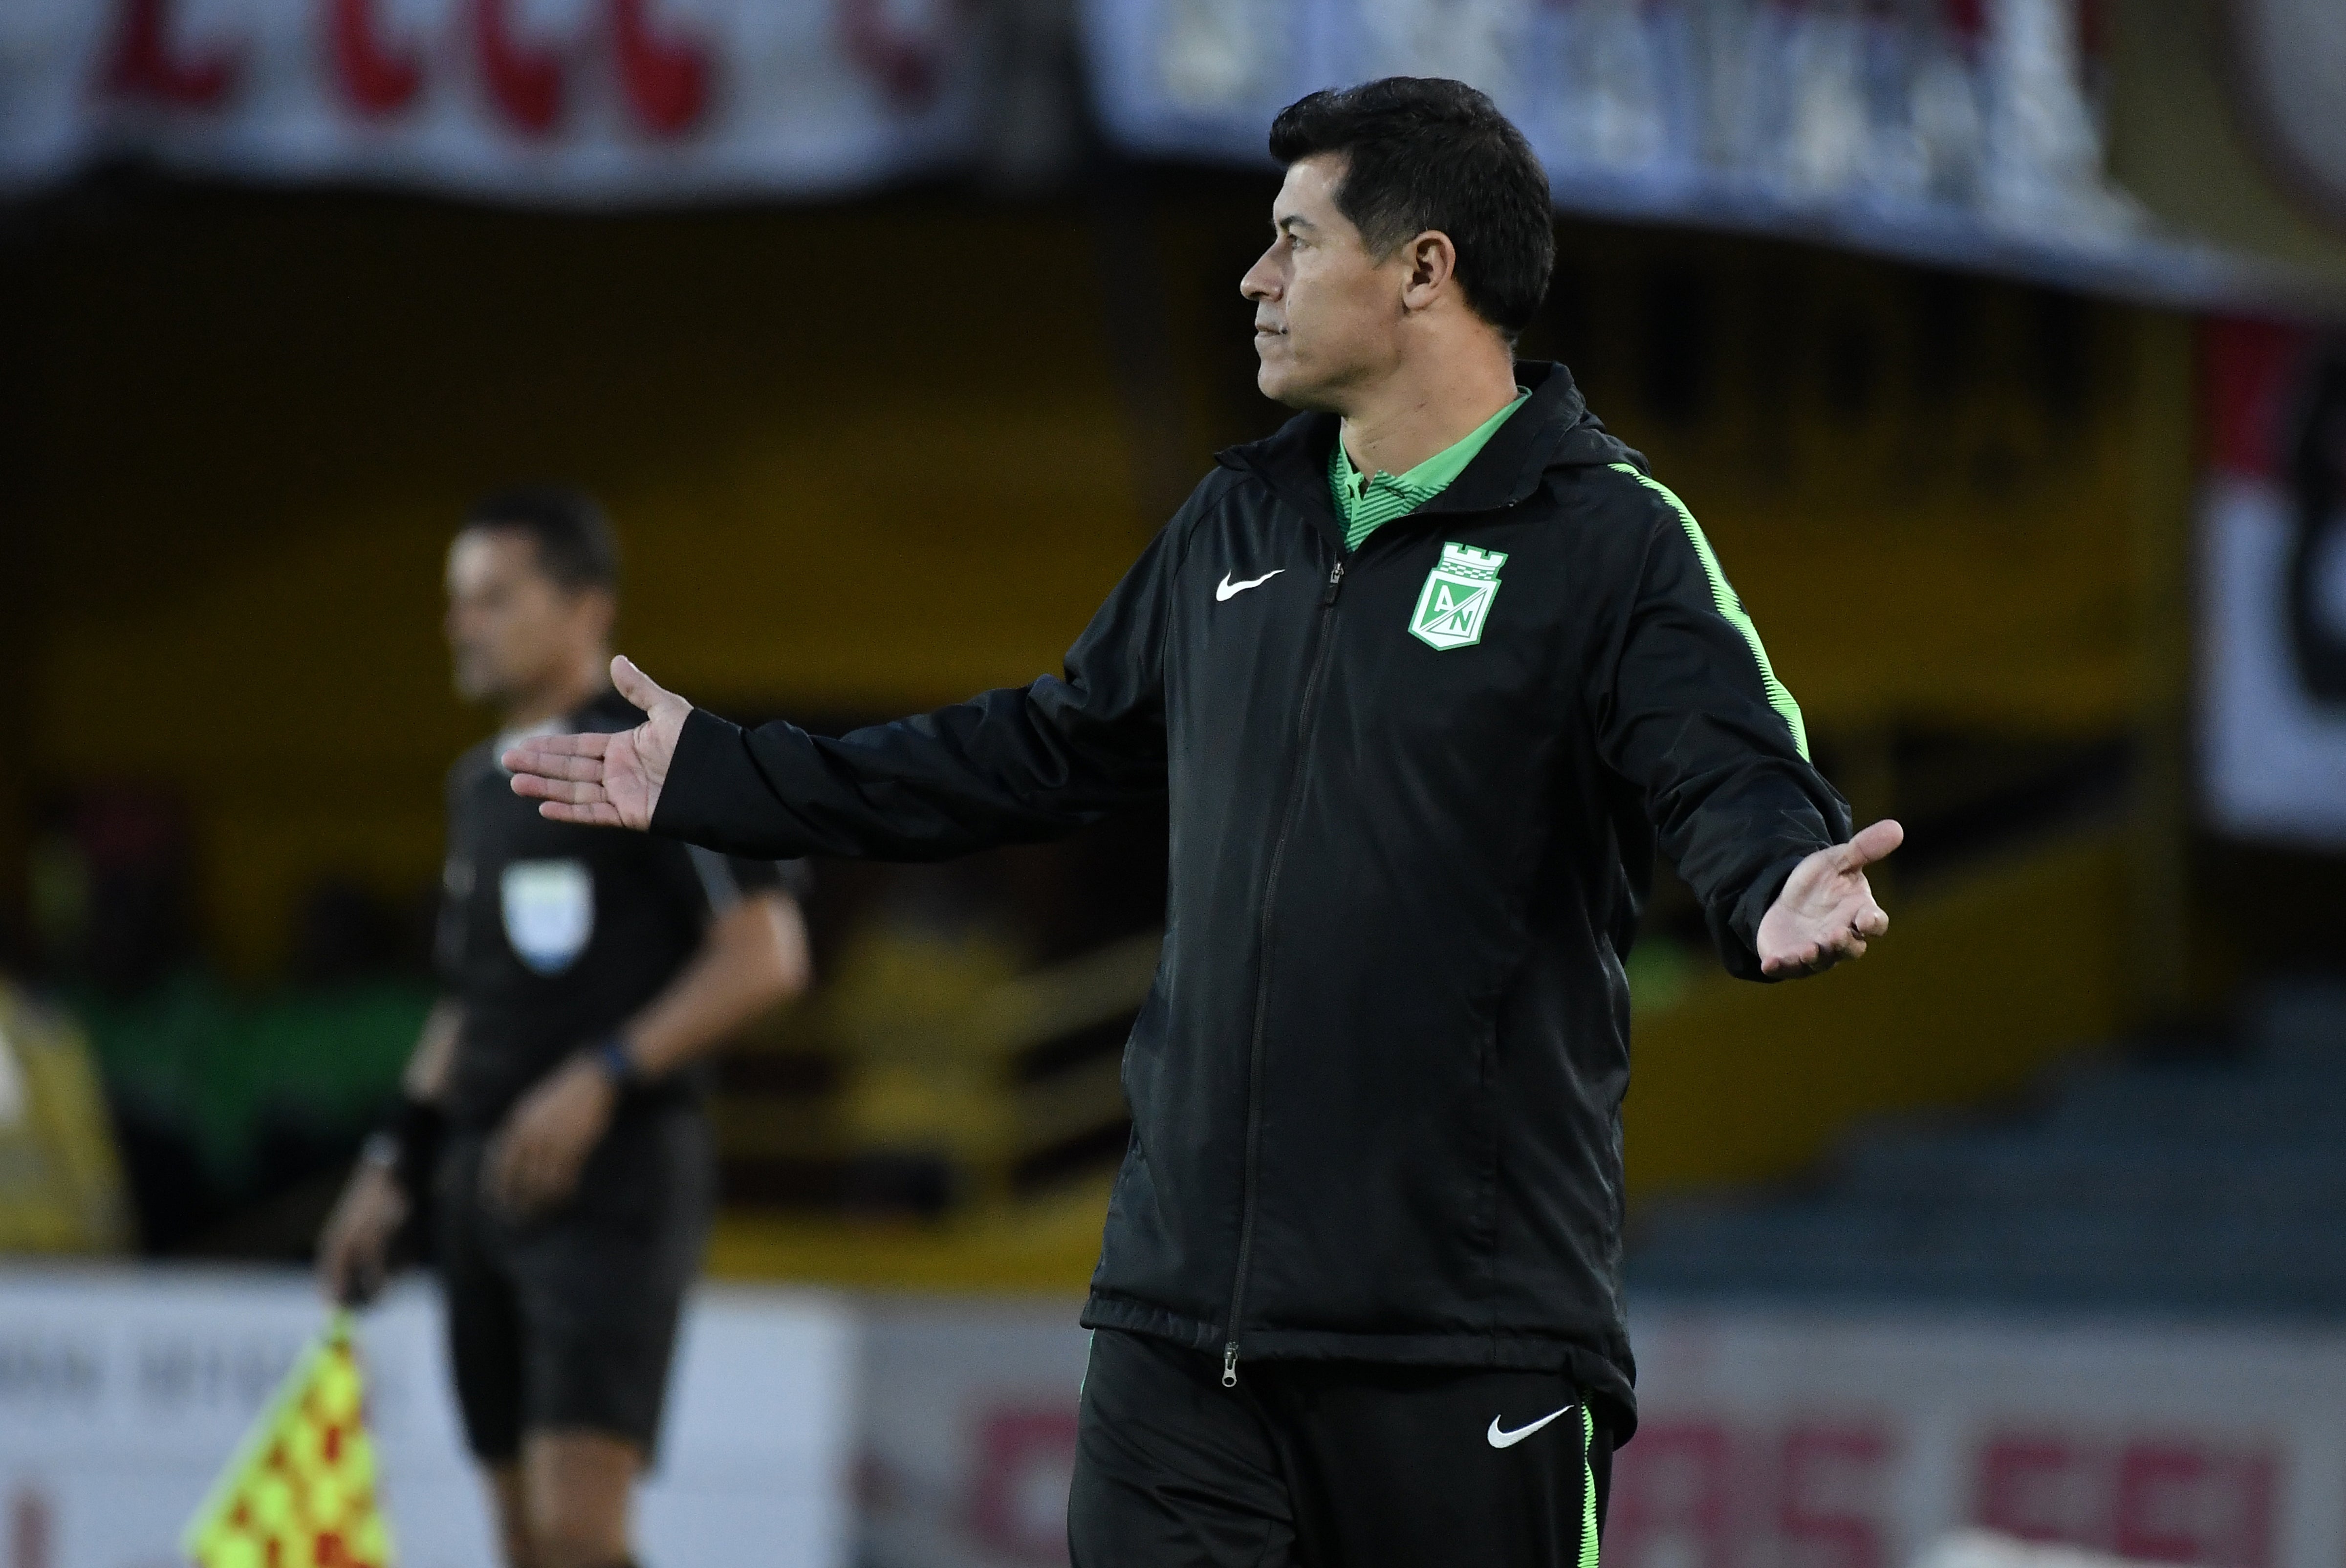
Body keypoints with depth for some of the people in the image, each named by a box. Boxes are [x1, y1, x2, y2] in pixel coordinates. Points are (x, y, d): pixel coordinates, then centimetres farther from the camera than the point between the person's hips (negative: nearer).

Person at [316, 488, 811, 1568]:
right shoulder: (481, 785, 17)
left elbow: (765, 954, -15)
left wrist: (601, 1077, -22)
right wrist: (395, 1167, 16)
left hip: (612, 1183, -8)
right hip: (487, 1186, 8)